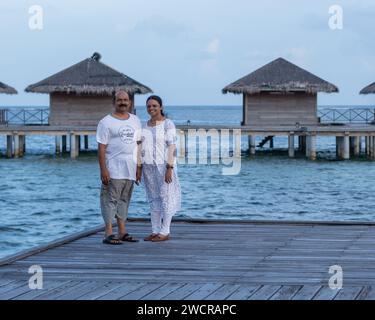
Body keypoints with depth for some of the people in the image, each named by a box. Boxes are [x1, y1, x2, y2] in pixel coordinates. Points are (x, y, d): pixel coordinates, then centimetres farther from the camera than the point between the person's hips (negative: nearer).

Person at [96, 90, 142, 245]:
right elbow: (101, 147, -9)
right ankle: (108, 234, -7)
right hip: (113, 169, -6)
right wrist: (103, 170, -15)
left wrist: (139, 166, 13)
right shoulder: (106, 122, -4)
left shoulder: (135, 121, 14)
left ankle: (122, 232, 15)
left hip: (130, 168, 6)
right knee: (110, 199, -7)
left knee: (124, 199, 10)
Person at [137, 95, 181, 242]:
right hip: (149, 167, 7)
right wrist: (139, 168, 8)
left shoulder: (168, 124, -9)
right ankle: (155, 231, 13)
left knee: (166, 197, -2)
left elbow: (172, 147, -13)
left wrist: (170, 168, -19)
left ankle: (165, 232, 2)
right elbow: (142, 148, 13)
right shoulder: (146, 125, 11)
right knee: (153, 199, 9)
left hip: (163, 166, -7)